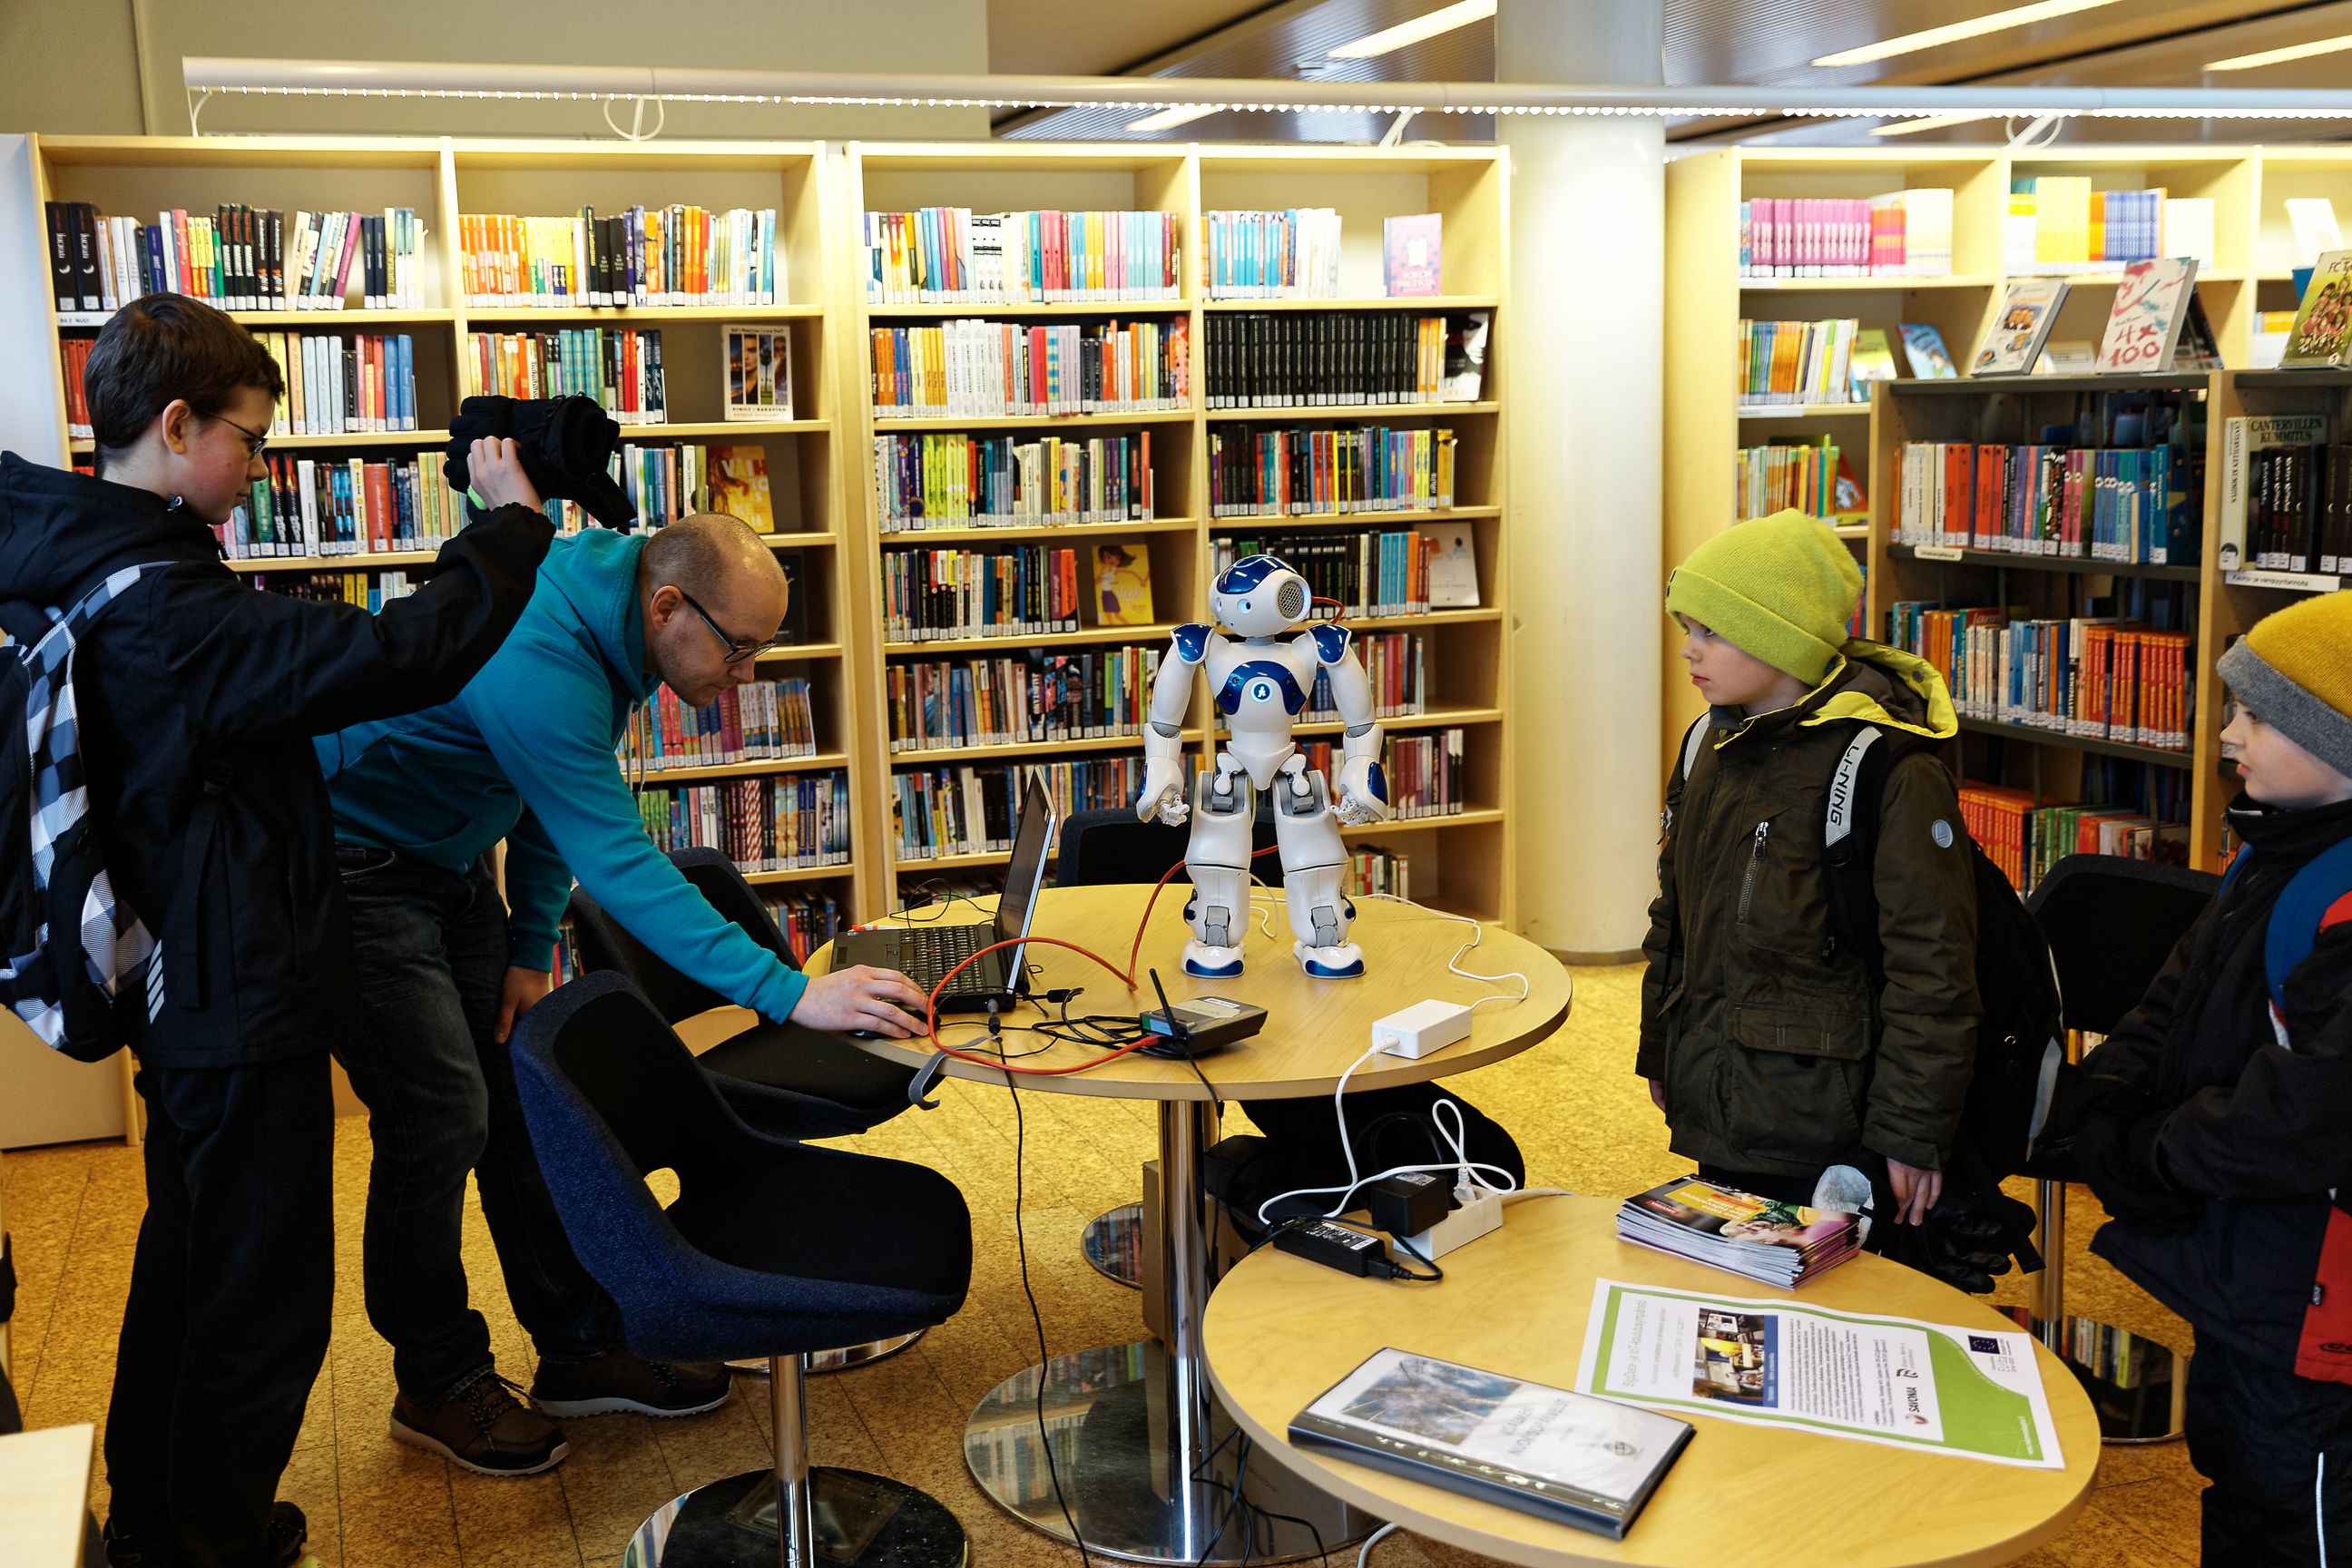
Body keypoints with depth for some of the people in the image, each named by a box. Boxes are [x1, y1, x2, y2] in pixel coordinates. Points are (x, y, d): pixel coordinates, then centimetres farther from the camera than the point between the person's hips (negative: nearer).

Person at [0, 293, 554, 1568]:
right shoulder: (166, 613, -28)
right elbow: (400, 656, -32)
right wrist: (512, 524, -21)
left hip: (180, 987, 10)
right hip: (245, 1004, -10)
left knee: (189, 1257, 26)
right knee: (265, 1301, 6)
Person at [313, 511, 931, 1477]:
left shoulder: (604, 627, -5)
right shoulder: (536, 660, -36)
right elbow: (617, 864, -40)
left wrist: (530, 950, 2)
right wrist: (788, 994, -42)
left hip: (446, 857, 9)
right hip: (353, 864, -9)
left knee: (524, 1098, 7)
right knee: (442, 1119, -9)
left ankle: (580, 1348, 17)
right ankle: (439, 1385, 10)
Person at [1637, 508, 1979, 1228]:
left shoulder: (1892, 772, -17)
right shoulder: (1711, 745, 7)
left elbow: (1932, 972, -16)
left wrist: (1912, 1136, -14)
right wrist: (1660, 1055, 20)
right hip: (1714, 1113, 7)